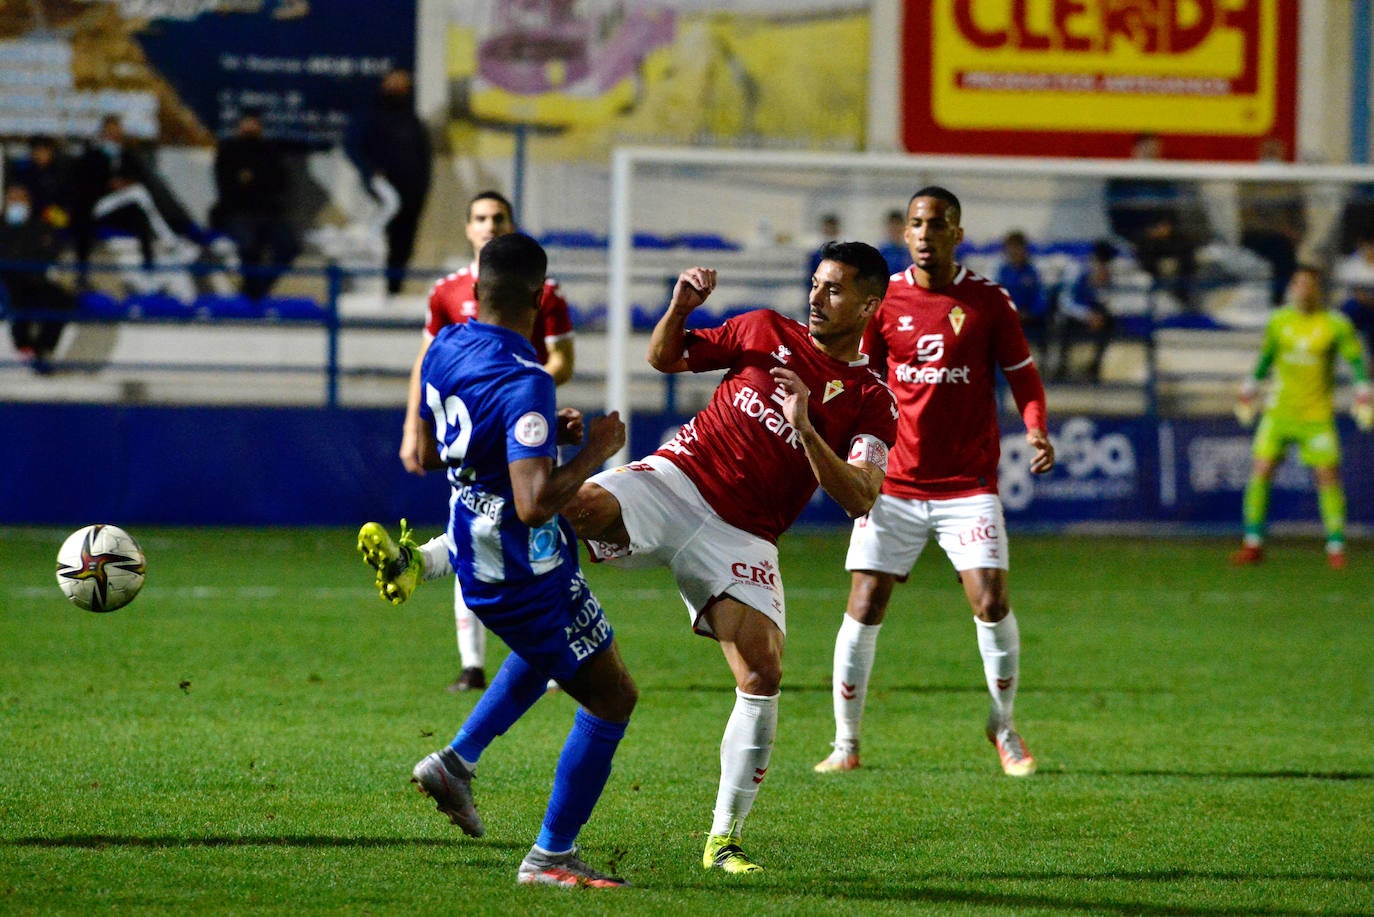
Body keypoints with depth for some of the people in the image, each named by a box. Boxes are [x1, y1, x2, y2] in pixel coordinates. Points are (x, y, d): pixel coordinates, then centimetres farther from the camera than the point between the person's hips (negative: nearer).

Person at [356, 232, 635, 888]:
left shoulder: (445, 349, -2)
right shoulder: (524, 385, -29)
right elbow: (535, 505, -34)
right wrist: (593, 452, -19)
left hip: (474, 555, 9)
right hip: (526, 578, -9)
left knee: (545, 653, 37)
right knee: (611, 697, 5)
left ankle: (457, 761, 28)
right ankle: (550, 858, 8)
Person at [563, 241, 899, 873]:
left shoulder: (871, 404, 4)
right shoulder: (767, 332, 10)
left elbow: (860, 500, -11)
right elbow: (665, 358, 20)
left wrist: (806, 429, -23)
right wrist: (680, 307, -1)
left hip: (742, 536, 0)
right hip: (677, 479, 0)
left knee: (763, 671, -15)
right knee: (582, 505, -32)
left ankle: (724, 840, -2)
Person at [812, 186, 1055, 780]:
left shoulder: (987, 302, 0)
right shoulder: (885, 301, 4)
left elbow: (1022, 375, 7)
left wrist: (1036, 430, -12)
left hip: (967, 482, -1)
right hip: (894, 482, 1)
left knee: (991, 602, -13)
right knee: (864, 608, -5)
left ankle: (1004, 728, 10)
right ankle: (846, 743, 8)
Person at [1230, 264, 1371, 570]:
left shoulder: (1336, 326, -4)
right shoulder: (1279, 322, 4)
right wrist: (1250, 387, 22)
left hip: (1317, 415, -2)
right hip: (1279, 411, 2)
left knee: (1328, 476, -5)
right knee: (1261, 470, -6)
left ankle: (1336, 546, 6)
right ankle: (1253, 544, 3)